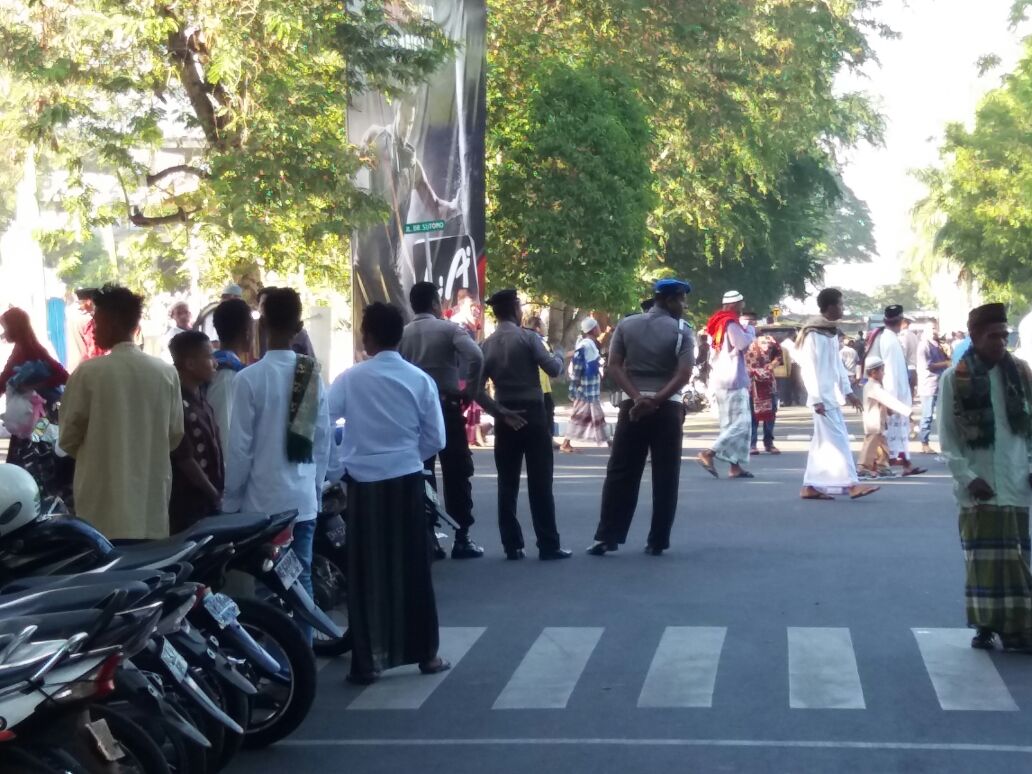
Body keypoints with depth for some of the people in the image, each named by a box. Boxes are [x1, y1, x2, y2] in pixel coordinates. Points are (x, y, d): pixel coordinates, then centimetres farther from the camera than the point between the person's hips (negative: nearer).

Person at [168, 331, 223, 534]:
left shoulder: (200, 399, 10)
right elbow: (186, 461, -17)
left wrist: (218, 494, 7)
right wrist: (216, 496, -9)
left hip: (208, 503, 8)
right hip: (188, 506, -8)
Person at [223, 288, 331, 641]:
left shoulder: (250, 378, -12)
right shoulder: (314, 377, 2)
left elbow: (240, 447, -11)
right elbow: (323, 443, 6)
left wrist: (230, 500, -1)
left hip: (263, 501, -4)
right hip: (303, 499, 4)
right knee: (300, 581, 10)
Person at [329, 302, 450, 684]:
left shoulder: (350, 379, -7)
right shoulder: (420, 380, -2)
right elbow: (436, 439, 0)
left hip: (364, 483, -1)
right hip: (406, 481, 1)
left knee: (366, 573, 5)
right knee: (413, 569, 11)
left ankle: (367, 662, 6)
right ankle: (426, 654, 18)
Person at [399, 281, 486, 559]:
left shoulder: (403, 335, 5)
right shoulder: (448, 329, -6)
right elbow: (476, 356, -21)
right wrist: (470, 391, -10)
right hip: (446, 408, -4)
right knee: (457, 474, 3)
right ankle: (461, 539, 2)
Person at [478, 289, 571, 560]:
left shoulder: (487, 345, 5)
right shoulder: (528, 337, -8)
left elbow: (477, 389, -2)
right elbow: (553, 370, -12)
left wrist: (500, 412, -2)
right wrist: (558, 356, 9)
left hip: (506, 419, 4)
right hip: (533, 416, -4)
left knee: (507, 484, 7)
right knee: (540, 482, -1)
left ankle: (512, 546, 6)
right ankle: (548, 545, 0)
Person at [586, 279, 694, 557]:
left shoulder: (626, 325, 6)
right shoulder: (682, 331, -2)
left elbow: (614, 366, -3)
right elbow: (684, 375, -14)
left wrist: (638, 398, -10)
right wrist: (656, 400, -15)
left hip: (633, 407, 2)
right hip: (668, 409, -2)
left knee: (620, 474, 6)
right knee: (665, 478, 5)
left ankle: (606, 537, 3)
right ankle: (657, 541, 5)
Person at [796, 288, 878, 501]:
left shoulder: (831, 333, 15)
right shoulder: (814, 334, -14)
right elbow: (808, 368, -17)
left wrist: (847, 391, 16)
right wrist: (816, 399, -21)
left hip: (832, 395, 9)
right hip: (822, 397, -9)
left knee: (822, 441, 9)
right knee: (838, 439, -10)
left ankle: (811, 487, 13)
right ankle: (851, 484, -11)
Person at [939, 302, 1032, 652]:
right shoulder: (955, 378, -2)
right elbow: (947, 438, -1)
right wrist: (968, 477, -11)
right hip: (977, 485, -2)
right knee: (982, 557, 2)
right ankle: (986, 625, 11)